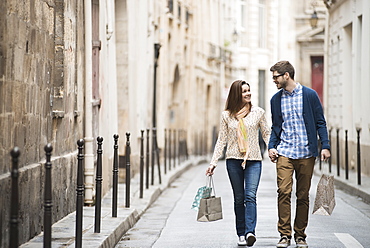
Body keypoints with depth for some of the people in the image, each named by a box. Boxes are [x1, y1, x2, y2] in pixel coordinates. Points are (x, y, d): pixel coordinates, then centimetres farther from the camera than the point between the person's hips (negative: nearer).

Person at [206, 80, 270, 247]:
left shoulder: (258, 112, 6)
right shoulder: (227, 115, 6)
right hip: (234, 160, 1)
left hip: (253, 160, -1)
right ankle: (241, 234, 8)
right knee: (239, 198, 4)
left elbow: (266, 134, 11)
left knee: (250, 196, -14)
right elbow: (222, 140, 9)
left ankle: (250, 232, -23)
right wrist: (213, 163, 4)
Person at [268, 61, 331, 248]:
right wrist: (271, 146, 2)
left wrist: (325, 146, -4)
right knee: (283, 192, -12)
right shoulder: (276, 99, 11)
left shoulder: (309, 95, 2)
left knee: (303, 195, 3)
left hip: (306, 153, -1)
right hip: (284, 153, 2)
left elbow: (320, 123, 4)